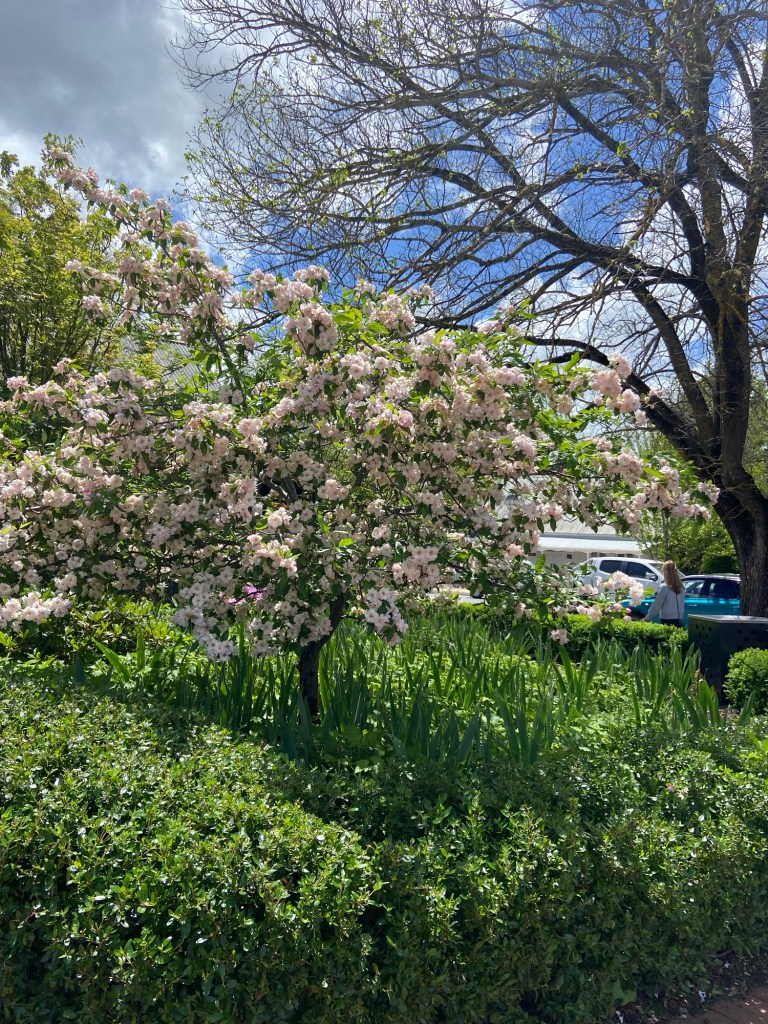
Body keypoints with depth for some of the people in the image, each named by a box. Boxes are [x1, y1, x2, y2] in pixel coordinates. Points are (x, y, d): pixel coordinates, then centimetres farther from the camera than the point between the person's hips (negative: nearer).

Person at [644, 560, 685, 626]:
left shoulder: (664, 587, -11)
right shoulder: (681, 588, 7)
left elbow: (656, 605, -9)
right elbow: (682, 605, 12)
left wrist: (647, 618, -3)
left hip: (667, 621, -6)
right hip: (678, 621, 6)